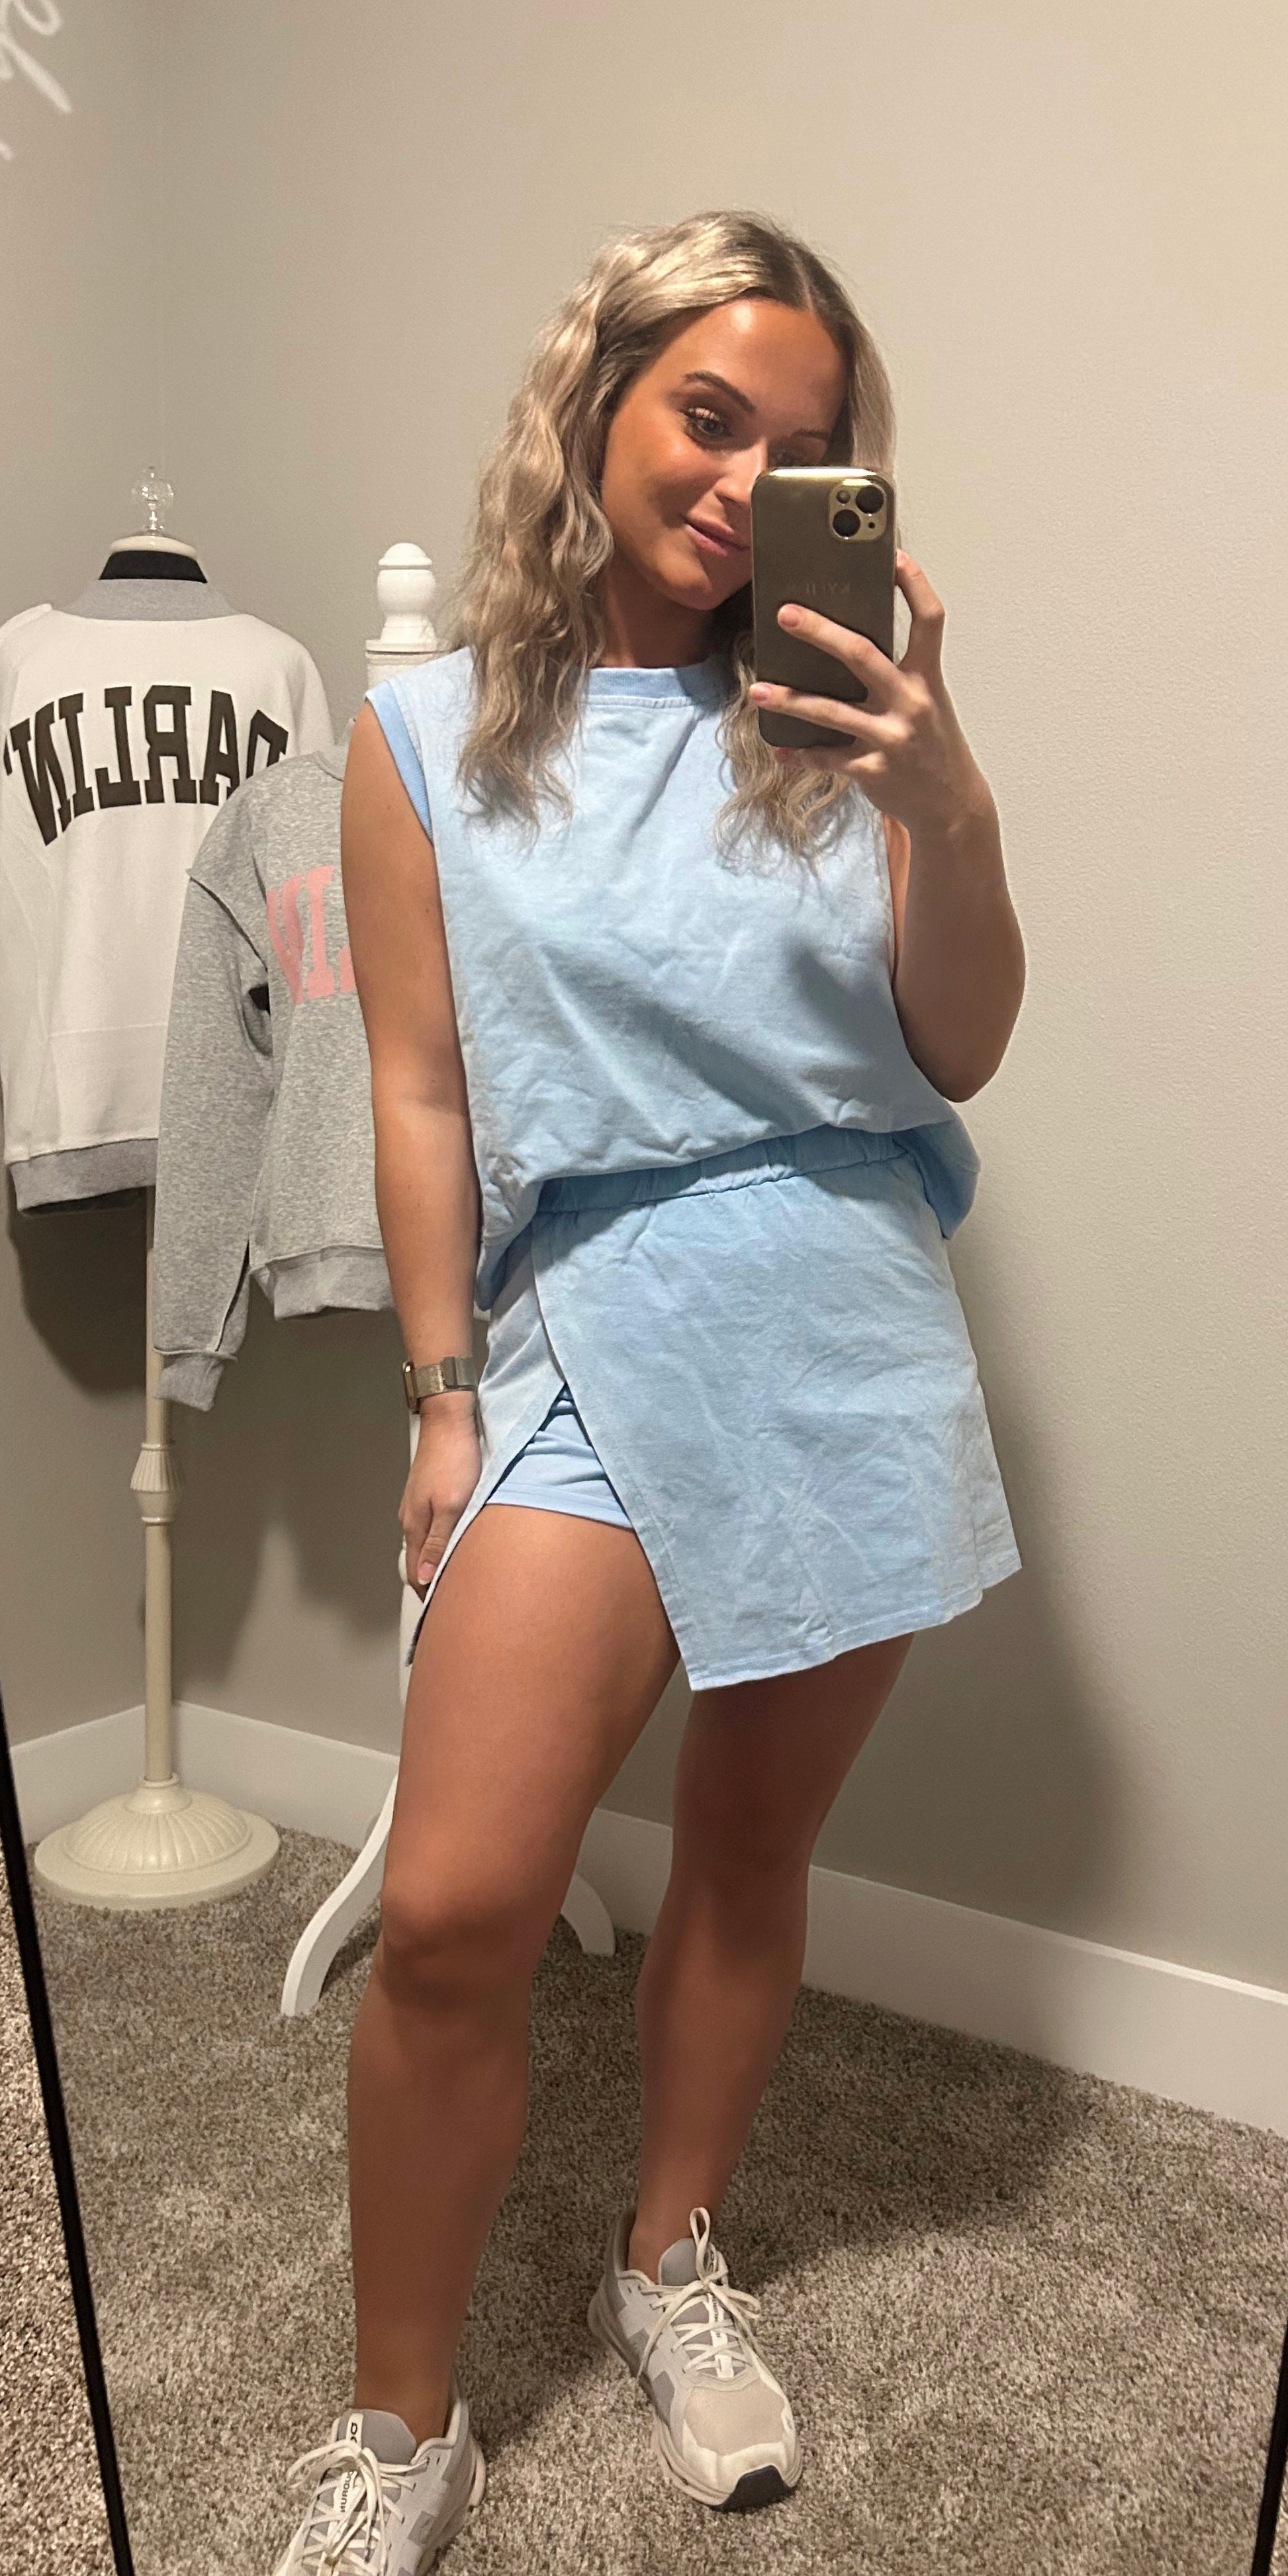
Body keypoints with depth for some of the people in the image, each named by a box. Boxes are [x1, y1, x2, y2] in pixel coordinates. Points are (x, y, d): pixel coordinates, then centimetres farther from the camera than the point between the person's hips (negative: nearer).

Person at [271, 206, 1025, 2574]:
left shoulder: (829, 710, 6)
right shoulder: (433, 736, 4)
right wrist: (442, 1400, 1)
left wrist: (942, 782, -14)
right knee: (452, 1909, -10)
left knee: (751, 1852, 12)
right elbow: (421, 1093, 3)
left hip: (854, 1349, 2)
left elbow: (962, 1053, 2)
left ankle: (669, 2267, 36)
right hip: (596, 1338, -2)